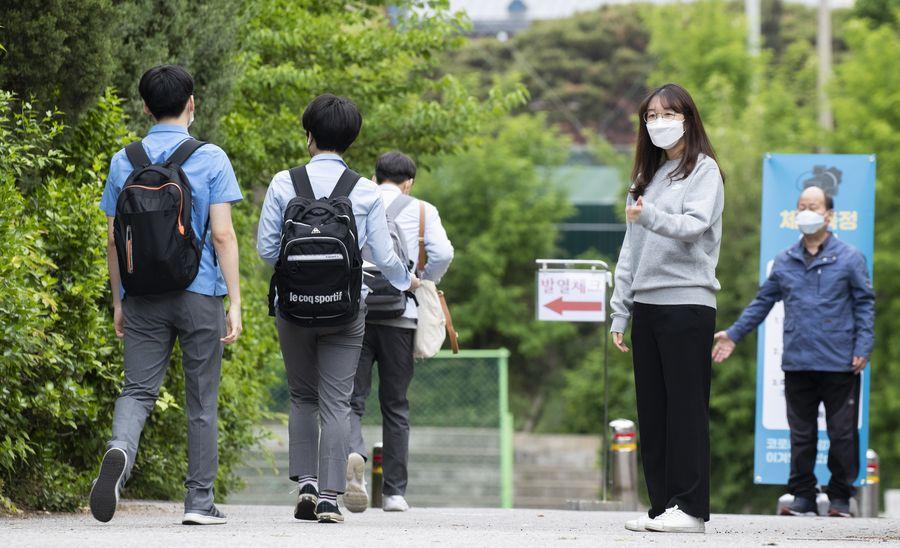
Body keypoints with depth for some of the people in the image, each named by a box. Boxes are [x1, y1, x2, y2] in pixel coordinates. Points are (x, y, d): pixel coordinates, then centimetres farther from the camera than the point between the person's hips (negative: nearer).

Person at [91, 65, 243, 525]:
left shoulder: (124, 161, 5)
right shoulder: (210, 159, -4)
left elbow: (114, 239, 6)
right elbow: (222, 235, -8)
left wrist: (118, 302, 14)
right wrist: (234, 301, -5)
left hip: (143, 296, 2)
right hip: (200, 295, -2)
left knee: (138, 389, 2)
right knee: (201, 400, 7)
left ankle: (120, 448, -30)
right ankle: (199, 501, 9)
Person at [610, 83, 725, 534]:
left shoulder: (703, 170, 1)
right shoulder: (645, 177, 21)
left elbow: (694, 224, -17)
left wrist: (650, 217, -35)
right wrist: (620, 312, 14)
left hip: (687, 302, -7)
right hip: (646, 305, 7)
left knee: (686, 407, -8)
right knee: (652, 411, 5)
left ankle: (690, 507, -8)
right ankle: (662, 505, 9)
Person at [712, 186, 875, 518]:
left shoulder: (849, 259, 2)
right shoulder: (785, 261, 12)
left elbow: (864, 304, 2)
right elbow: (763, 302, 21)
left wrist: (863, 348, -7)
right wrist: (734, 334, 16)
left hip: (839, 365, -3)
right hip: (797, 364, 3)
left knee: (842, 433, 0)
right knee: (801, 434, 7)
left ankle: (840, 496, 8)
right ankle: (802, 495, 14)